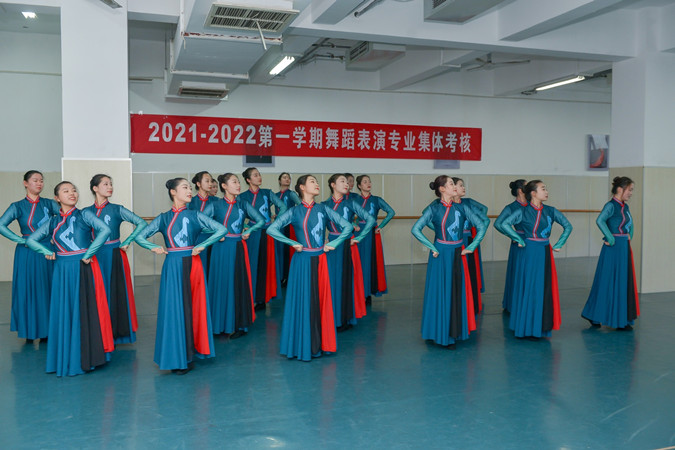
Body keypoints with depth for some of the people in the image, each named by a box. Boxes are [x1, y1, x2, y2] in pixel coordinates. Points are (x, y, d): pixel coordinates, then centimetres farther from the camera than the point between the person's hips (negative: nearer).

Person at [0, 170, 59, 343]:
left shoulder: (49, 204, 6)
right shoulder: (18, 206, 1)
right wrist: (22, 240, -13)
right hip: (27, 254, -1)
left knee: (47, 290, 3)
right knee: (27, 290, 2)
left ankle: (46, 331, 10)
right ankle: (29, 332, 11)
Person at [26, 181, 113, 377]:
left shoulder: (84, 215, -1)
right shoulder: (53, 222, 9)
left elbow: (105, 230, -18)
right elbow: (31, 240, 19)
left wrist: (89, 254, -16)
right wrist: (48, 253, 5)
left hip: (85, 269, -3)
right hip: (63, 271, 4)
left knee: (86, 311, 0)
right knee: (65, 313, 6)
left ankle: (87, 357, 10)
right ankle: (67, 359, 17)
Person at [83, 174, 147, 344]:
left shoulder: (117, 210, -2)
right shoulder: (86, 212, 4)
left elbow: (142, 224, -8)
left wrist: (126, 242, -8)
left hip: (114, 256, -1)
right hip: (94, 257, 2)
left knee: (116, 292, 2)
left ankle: (117, 332, 13)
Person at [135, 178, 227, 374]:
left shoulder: (195, 216, 4)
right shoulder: (164, 218, 7)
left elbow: (222, 229, -3)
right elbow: (140, 236, 11)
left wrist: (202, 245, -8)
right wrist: (154, 248, -5)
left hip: (191, 265, 0)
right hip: (172, 267, 1)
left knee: (192, 308, 3)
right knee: (174, 309, 1)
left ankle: (189, 354, 13)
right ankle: (176, 356, 11)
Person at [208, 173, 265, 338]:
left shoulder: (242, 204, 6)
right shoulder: (216, 205, 0)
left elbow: (261, 221, 3)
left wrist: (247, 232, -4)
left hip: (238, 248, 1)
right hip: (221, 248, -1)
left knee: (238, 284, 3)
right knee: (221, 283, 2)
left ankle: (239, 325, 11)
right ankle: (221, 323, 13)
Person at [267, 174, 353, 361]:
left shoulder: (323, 209, 5)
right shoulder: (295, 211, 0)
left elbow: (348, 227, 5)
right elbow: (271, 229, -7)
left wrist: (332, 244, -1)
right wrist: (293, 244, -8)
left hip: (320, 260, 2)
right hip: (302, 261, -2)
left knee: (321, 300, 5)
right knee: (303, 301, 2)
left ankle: (319, 344, 16)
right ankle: (303, 346, 12)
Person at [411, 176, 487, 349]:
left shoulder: (461, 207, 2)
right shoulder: (434, 208, -5)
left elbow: (481, 226, 4)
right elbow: (416, 229, -11)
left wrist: (470, 248, -1)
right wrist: (432, 248, -12)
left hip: (457, 255, 3)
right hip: (441, 255, -3)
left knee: (457, 293, 7)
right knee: (440, 293, 3)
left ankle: (454, 334, 19)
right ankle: (439, 333, 15)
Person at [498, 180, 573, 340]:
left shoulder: (550, 211, 6)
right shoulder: (523, 211, -7)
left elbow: (567, 226, 13)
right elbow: (505, 224, -17)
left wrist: (559, 244, 6)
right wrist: (519, 240, -14)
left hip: (545, 254, 5)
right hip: (530, 254, -5)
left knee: (545, 290, 7)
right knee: (529, 289, 0)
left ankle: (542, 327, 18)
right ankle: (528, 328, 10)